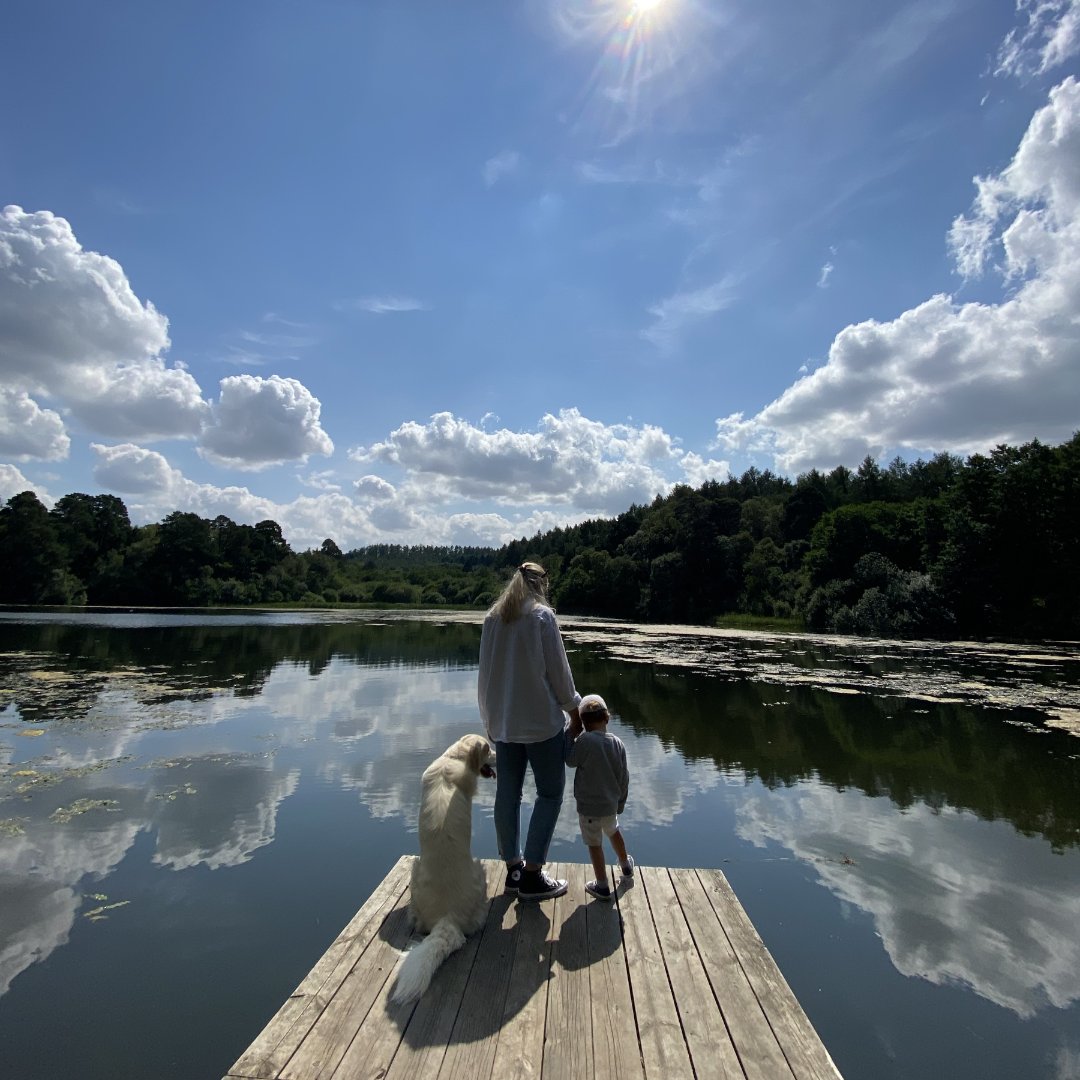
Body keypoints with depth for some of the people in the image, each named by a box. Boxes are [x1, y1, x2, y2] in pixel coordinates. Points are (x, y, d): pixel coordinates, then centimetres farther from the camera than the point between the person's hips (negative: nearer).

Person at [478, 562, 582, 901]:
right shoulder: (542, 614, -10)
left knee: (507, 794, 12)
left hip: (502, 721, 6)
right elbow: (558, 669, -9)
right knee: (550, 792, 5)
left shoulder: (493, 616, 7)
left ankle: (513, 869, 23)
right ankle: (532, 875, 6)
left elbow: (486, 671, 11)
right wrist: (574, 711, 3)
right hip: (540, 719, -6)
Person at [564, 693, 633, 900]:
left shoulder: (584, 741, -23)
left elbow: (571, 760, -8)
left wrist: (569, 734, 0)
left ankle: (602, 887, 20)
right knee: (613, 831, 30)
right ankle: (626, 866, 51)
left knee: (595, 844, 10)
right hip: (610, 804, 6)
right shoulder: (617, 743, -5)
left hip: (589, 806, -6)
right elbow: (624, 777, 3)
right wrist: (620, 802, 16)